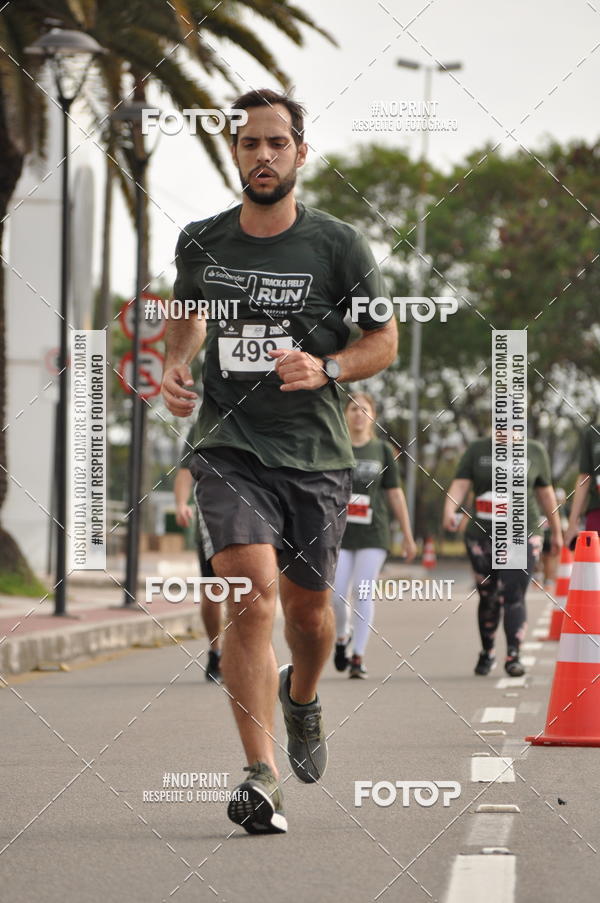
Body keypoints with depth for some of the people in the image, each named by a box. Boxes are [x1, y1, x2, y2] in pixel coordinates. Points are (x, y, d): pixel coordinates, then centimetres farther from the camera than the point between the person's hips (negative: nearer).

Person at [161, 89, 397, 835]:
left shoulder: (338, 245, -4)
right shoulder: (200, 243, 3)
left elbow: (384, 338, 4)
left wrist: (326, 369, -15)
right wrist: (173, 366, 2)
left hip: (315, 456, 1)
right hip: (228, 448, 0)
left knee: (307, 609, 11)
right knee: (252, 594, -19)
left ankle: (302, 696, 48)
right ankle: (261, 777, -19)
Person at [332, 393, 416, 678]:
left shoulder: (382, 450, 9)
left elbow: (395, 494, 12)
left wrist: (408, 536, 12)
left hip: (373, 533, 0)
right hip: (339, 532, 0)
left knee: (363, 592, -7)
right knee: (337, 594, -6)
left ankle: (358, 657, -3)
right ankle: (341, 637, 24)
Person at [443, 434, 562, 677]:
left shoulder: (535, 452, 5)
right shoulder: (477, 450, 4)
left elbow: (545, 493, 14)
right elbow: (460, 484, -7)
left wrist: (556, 531, 19)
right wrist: (449, 509, -27)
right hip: (482, 536, 2)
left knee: (513, 597, -14)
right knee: (487, 598, 10)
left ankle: (513, 656, -16)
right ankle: (487, 653, 26)